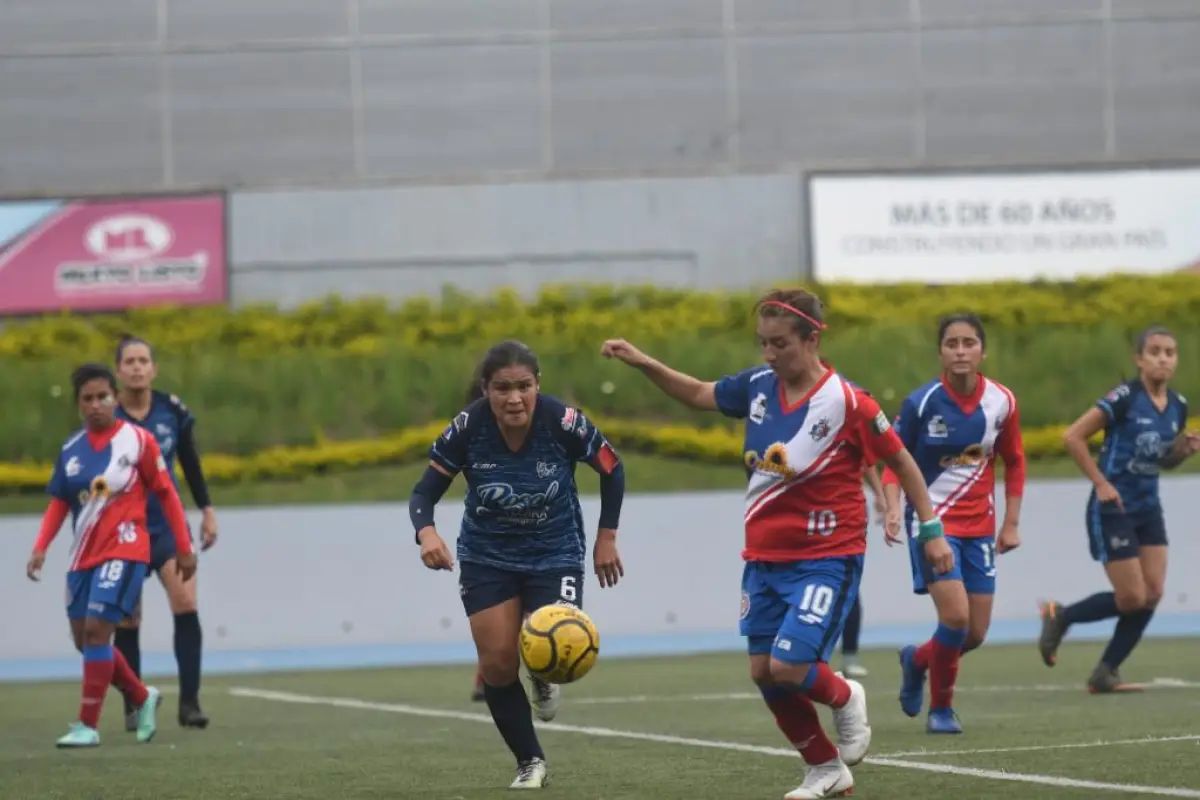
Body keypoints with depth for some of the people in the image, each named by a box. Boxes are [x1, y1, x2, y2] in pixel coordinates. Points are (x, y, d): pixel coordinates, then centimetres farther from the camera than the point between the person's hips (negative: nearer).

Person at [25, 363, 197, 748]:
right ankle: (143, 697, 30)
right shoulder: (71, 448, 4)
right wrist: (41, 548, -2)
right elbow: (59, 502, 11)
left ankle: (88, 725, -10)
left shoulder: (138, 441, -8)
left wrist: (184, 550, -2)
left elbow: (167, 495, -2)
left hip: (124, 549, -6)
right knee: (84, 639, 8)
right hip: (84, 553, 6)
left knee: (96, 630, -16)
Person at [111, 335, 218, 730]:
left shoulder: (173, 410, -2)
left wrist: (207, 509, 10)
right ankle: (134, 707, 15)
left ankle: (189, 702, -9)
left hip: (168, 524, 1)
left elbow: (190, 462, 11)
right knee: (128, 621, 3)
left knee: (185, 604, -14)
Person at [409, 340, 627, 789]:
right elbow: (424, 494, -13)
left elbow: (612, 471, -4)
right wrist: (426, 533, -34)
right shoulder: (467, 430, -20)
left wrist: (606, 538, -1)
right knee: (498, 664, -4)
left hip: (555, 554, -1)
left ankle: (544, 680, 23)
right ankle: (530, 763, 17)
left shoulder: (563, 423, -22)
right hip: (487, 558, 1)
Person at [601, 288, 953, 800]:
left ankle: (844, 699, 17)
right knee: (763, 672, 4)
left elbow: (900, 460, -6)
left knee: (788, 667, -18)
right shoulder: (757, 387, -1)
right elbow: (698, 395, 16)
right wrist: (642, 364, 4)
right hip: (764, 559, 6)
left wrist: (931, 529, -3)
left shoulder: (847, 403, -16)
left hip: (827, 559, -6)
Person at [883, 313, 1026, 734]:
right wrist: (893, 510, -19)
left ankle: (917, 660, 37)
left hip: (980, 526, 4)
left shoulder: (1002, 401, -4)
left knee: (975, 633, 4)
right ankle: (941, 709, 4)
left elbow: (1014, 462, 10)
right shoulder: (921, 403, -14)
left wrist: (1011, 524, 7)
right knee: (955, 615, -18)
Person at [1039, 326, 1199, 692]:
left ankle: (1105, 674, 8)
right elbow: (1073, 436, -15)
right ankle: (1060, 617, 17)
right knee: (1132, 598, -7)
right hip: (1113, 509, -7)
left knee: (1152, 593, -2)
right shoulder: (1124, 398, -16)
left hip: (1148, 508, 7)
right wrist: (1101, 482, -17)